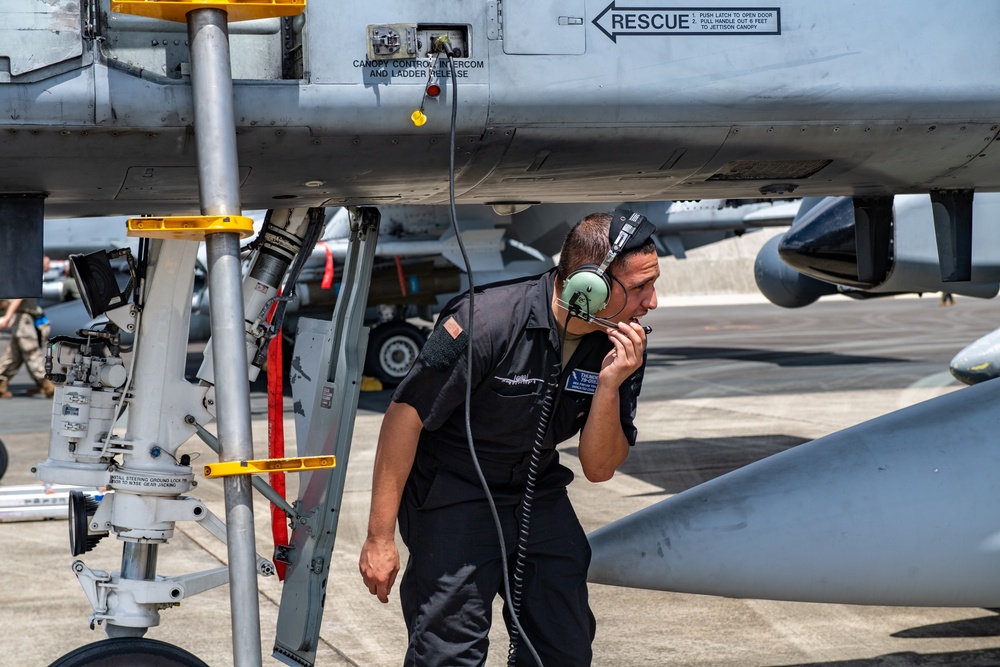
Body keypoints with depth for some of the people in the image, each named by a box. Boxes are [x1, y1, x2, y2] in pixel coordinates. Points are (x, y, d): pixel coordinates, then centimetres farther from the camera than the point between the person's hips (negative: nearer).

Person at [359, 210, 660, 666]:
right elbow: (405, 415, -21)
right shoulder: (486, 322, -28)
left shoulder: (624, 345, -9)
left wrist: (610, 385, -24)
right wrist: (379, 538, -19)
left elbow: (598, 469, -5)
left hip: (538, 491, 6)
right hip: (452, 490, -6)